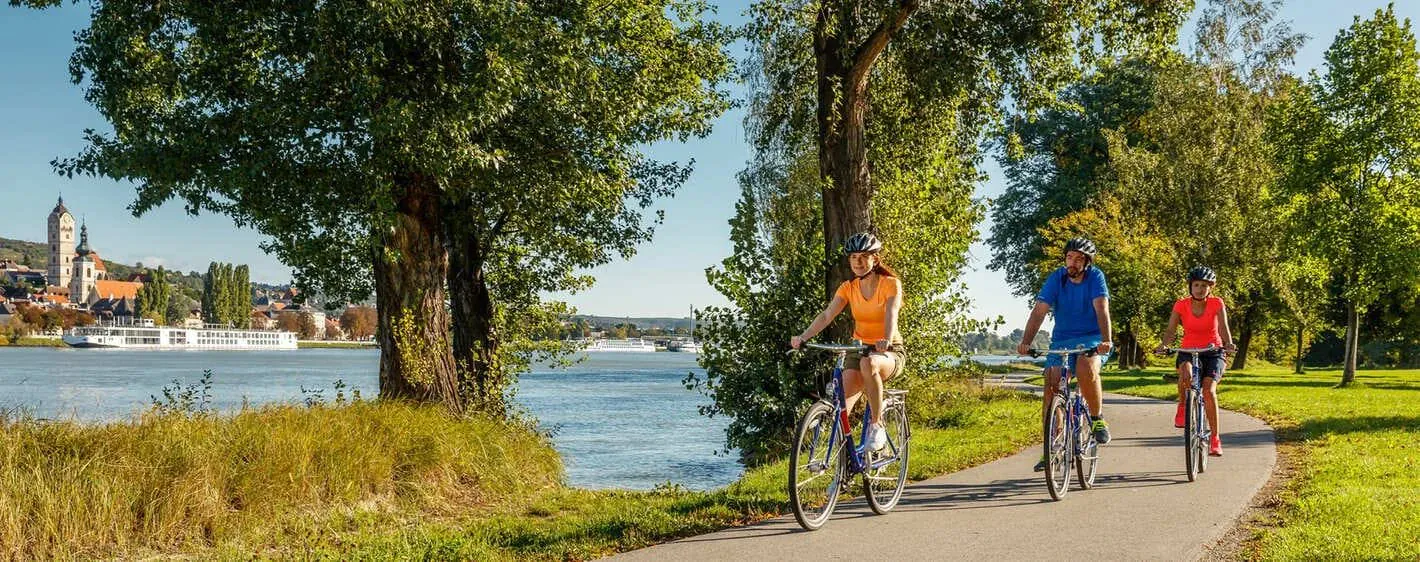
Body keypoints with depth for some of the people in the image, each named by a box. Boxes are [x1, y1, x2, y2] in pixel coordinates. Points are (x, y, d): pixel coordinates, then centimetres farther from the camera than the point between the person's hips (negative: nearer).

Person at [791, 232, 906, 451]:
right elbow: (827, 315, -10)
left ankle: (877, 425, -23)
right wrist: (803, 337, -29)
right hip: (858, 349, 4)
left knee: (869, 364, -40)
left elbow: (891, 314, -26)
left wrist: (887, 340, -48)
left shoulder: (891, 284, -8)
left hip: (889, 352, -4)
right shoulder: (848, 287, 3)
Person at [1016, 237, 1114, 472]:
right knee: (1051, 389, -11)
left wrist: (1106, 340, -38)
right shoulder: (1056, 278, -4)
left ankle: (1097, 418, -12)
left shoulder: (1095, 277, -9)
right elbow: (1039, 311, -12)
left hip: (1091, 339, -3)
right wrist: (1026, 342, -26)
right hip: (1061, 340, 3)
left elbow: (1101, 309, -22)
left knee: (1086, 369, -35)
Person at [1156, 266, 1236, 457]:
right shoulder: (1181, 305, -6)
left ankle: (1215, 439, -11)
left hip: (1213, 352, 0)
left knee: (1209, 390, -22)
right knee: (1186, 371, -36)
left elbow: (1223, 328, -20)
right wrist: (1164, 344, -36)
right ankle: (1182, 408, -8)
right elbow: (1170, 329, -14)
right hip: (1188, 350, 1)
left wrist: (1228, 344, -41)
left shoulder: (1217, 304, -7)